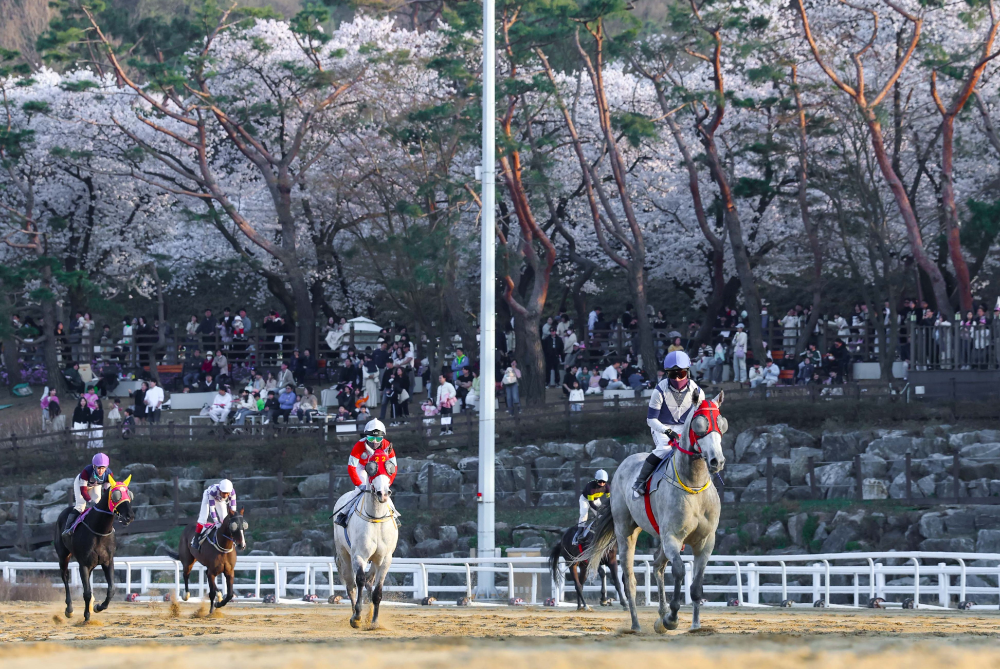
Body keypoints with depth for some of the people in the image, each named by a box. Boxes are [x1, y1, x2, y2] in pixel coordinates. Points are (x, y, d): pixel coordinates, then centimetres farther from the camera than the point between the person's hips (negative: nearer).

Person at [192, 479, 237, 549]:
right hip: (208, 496, -3)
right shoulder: (213, 491, -45)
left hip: (221, 501, 3)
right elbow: (212, 508, -43)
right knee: (203, 517, -12)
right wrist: (216, 522, -49)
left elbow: (233, 509, -30)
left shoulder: (232, 492, -36)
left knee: (224, 518, -1)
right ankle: (196, 538, 0)